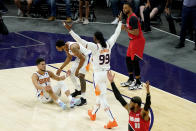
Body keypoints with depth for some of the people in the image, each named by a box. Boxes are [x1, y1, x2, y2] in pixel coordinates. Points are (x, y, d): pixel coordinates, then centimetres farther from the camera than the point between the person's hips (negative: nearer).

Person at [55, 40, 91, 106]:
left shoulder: (73, 47, -35)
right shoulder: (66, 46, -5)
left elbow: (83, 59, -31)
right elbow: (69, 58, 12)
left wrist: (77, 70, -26)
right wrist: (61, 68, 12)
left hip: (86, 57, -10)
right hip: (80, 57, 10)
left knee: (81, 75, -20)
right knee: (71, 73, 15)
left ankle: (83, 99, -18)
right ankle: (78, 90, 37)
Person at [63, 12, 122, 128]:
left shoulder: (94, 47, -16)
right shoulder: (108, 44, 0)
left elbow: (80, 41, -24)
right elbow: (116, 34, 14)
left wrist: (70, 30, -23)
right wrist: (120, 21, 28)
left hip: (98, 74, -7)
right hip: (107, 73, 7)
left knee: (102, 98, -1)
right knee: (101, 94, 24)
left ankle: (112, 120, -8)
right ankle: (93, 113, 46)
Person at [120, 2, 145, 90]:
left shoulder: (133, 18, -23)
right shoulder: (128, 17, 9)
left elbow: (136, 33, -26)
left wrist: (126, 29, -19)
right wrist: (125, 28, 5)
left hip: (137, 41, -11)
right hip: (133, 40, 11)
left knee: (134, 61, -6)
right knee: (128, 59, 16)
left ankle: (138, 83, 3)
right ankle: (131, 80, 29)